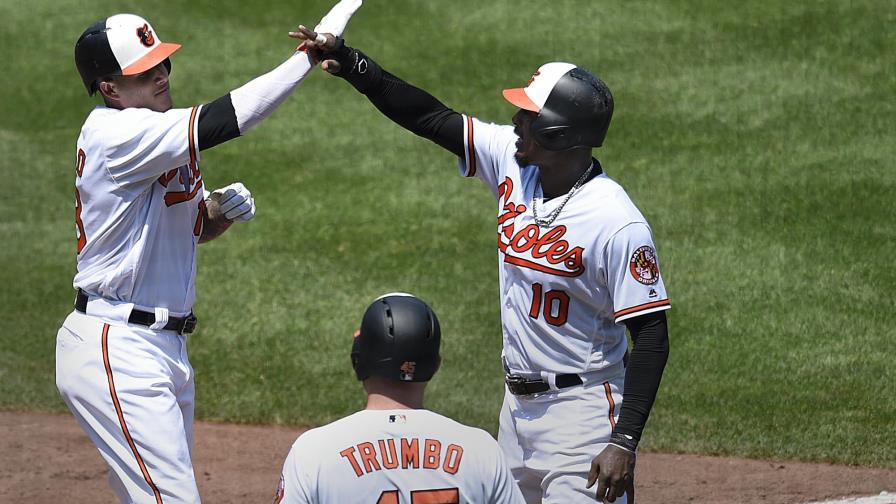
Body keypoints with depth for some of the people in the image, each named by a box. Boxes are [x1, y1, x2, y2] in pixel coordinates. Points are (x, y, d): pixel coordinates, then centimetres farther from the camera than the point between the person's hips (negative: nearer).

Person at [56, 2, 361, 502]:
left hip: (166, 345, 10)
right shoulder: (117, 133, -18)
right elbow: (223, 120, -28)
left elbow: (192, 226, 24)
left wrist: (222, 208, 1)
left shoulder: (159, 137, 12)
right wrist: (314, 49, -28)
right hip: (115, 347, -10)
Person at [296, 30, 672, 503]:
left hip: (581, 411, -8)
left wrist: (624, 442, -23)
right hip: (517, 406, 8)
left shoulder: (617, 224, -21)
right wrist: (349, 63, -5)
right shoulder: (511, 163, 0)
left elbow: (651, 337, -19)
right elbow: (431, 118, 6)